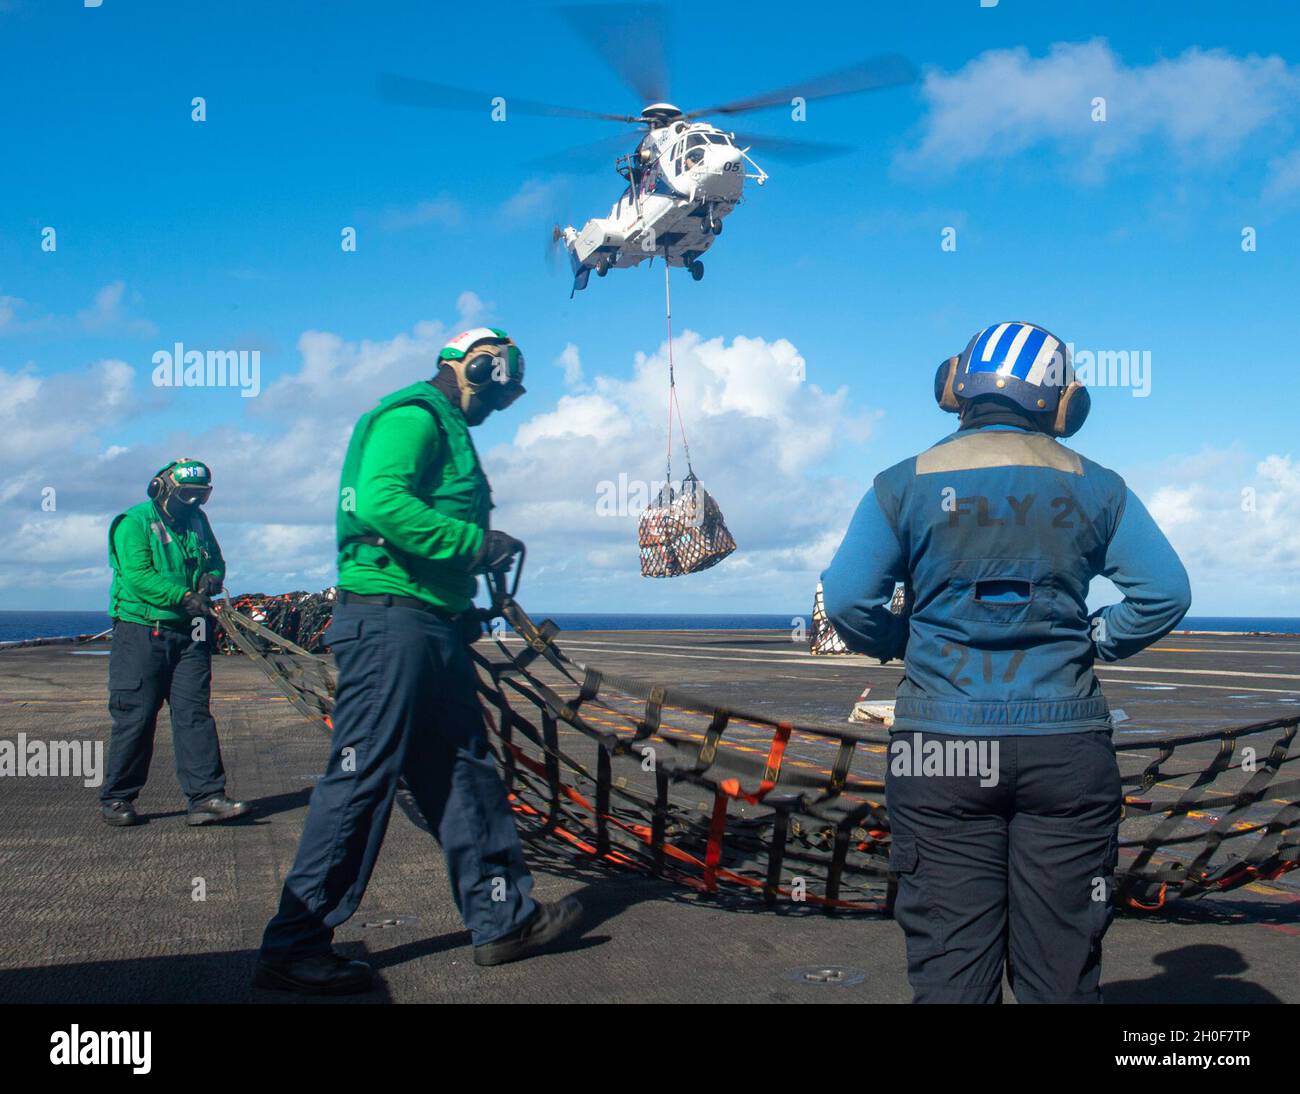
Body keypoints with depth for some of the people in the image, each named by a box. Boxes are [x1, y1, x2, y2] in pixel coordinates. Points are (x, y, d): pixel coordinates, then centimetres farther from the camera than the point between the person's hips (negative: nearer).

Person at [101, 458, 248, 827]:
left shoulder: (198, 521, 15)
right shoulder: (134, 523, -6)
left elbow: (216, 560, 23)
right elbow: (138, 576, -17)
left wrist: (212, 578, -1)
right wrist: (184, 595, -24)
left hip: (189, 633, 5)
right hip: (142, 632, -5)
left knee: (195, 713, -1)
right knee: (135, 716, -2)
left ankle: (205, 797, -3)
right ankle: (116, 798, 11)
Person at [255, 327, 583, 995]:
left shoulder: (443, 429, 24)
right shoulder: (414, 416, -9)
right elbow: (381, 502, -24)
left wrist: (477, 560, 14)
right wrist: (476, 542, -20)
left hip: (430, 629, 11)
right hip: (392, 620, -11)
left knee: (465, 774, 13)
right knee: (362, 779, -8)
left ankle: (502, 917, 23)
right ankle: (294, 946, 0)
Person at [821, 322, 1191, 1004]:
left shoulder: (903, 486, 1)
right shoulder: (1093, 487, 5)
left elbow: (845, 600, -6)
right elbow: (1166, 591, 1)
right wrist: (1094, 641, 13)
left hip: (941, 749, -1)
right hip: (1065, 746, 1)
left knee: (949, 966, 7)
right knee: (1061, 971, 10)